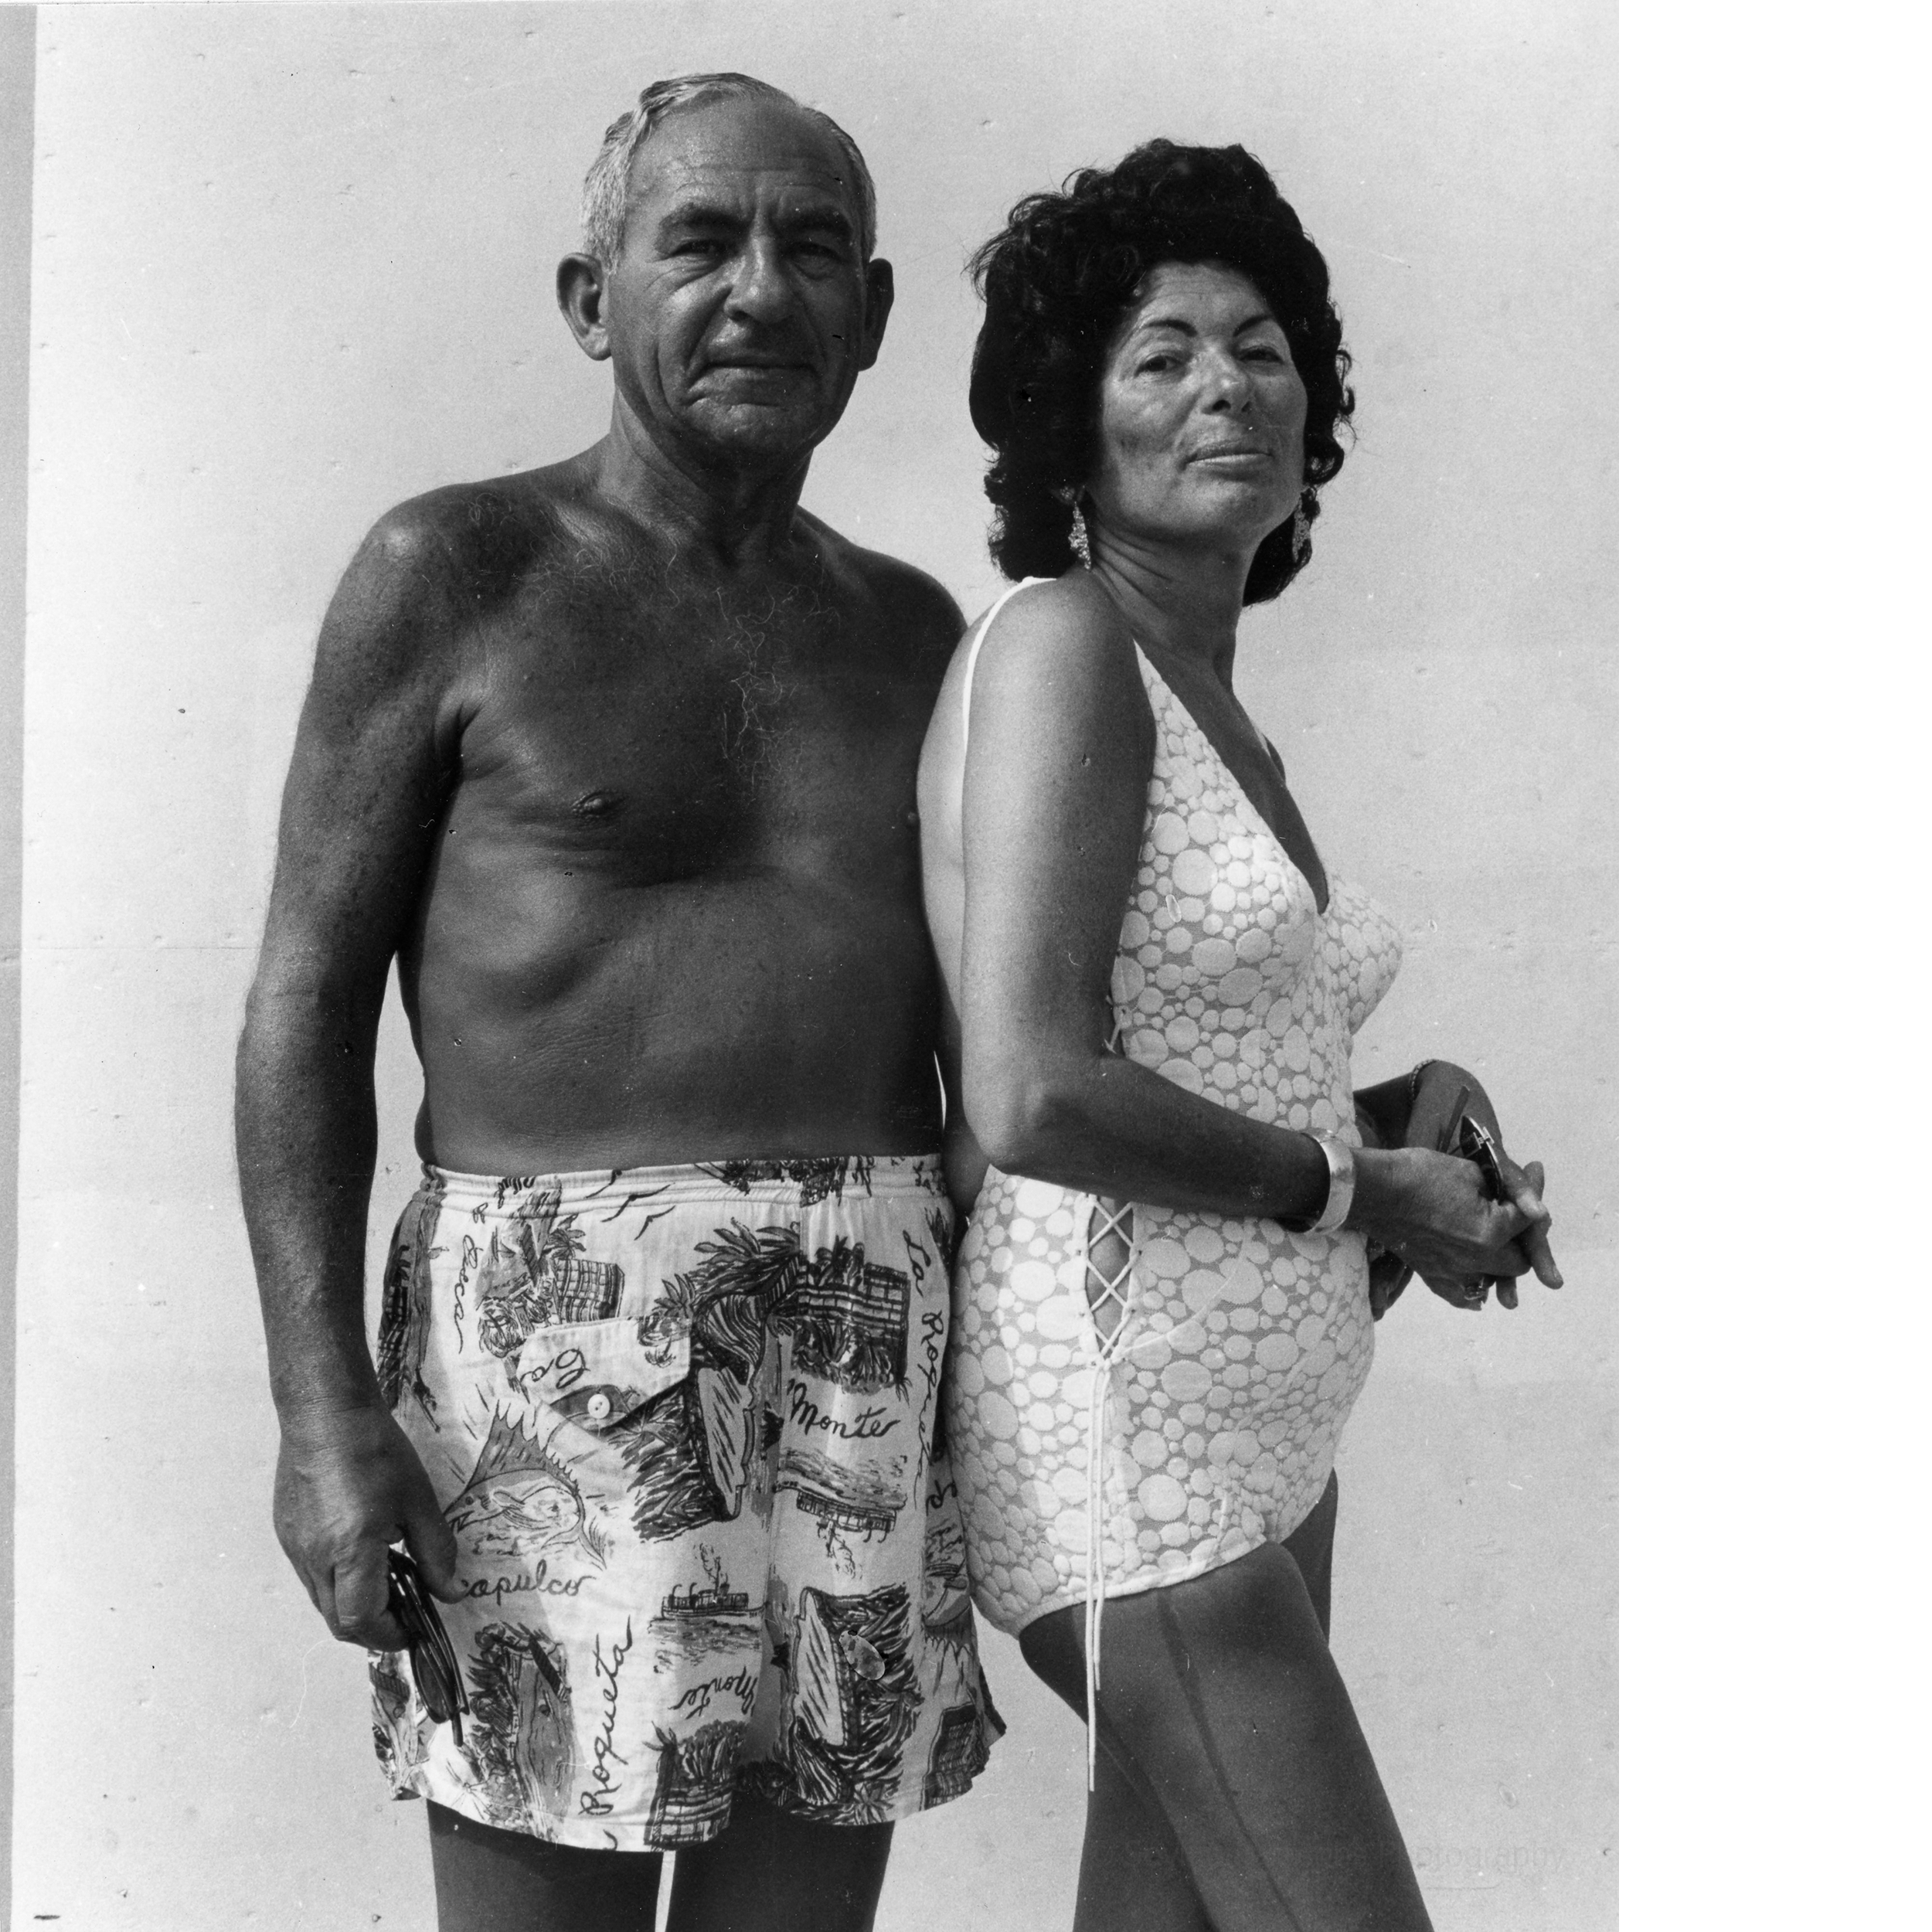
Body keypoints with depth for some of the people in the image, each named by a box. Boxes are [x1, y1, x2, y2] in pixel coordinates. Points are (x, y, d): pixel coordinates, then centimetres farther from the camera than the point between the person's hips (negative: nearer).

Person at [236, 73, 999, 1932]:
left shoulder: (908, 630, 13)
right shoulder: (453, 573, -1)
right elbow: (304, 998, -3)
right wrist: (320, 1407, -13)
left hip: (873, 1352, 5)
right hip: (557, 1345, -4)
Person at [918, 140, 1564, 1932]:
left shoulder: (1227, 732, 15)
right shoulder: (1055, 643, -11)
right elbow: (1031, 1100, -22)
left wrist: (1400, 1112, 1)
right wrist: (1359, 1186, -10)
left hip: (1256, 1417, 9)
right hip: (1128, 1424, -9)